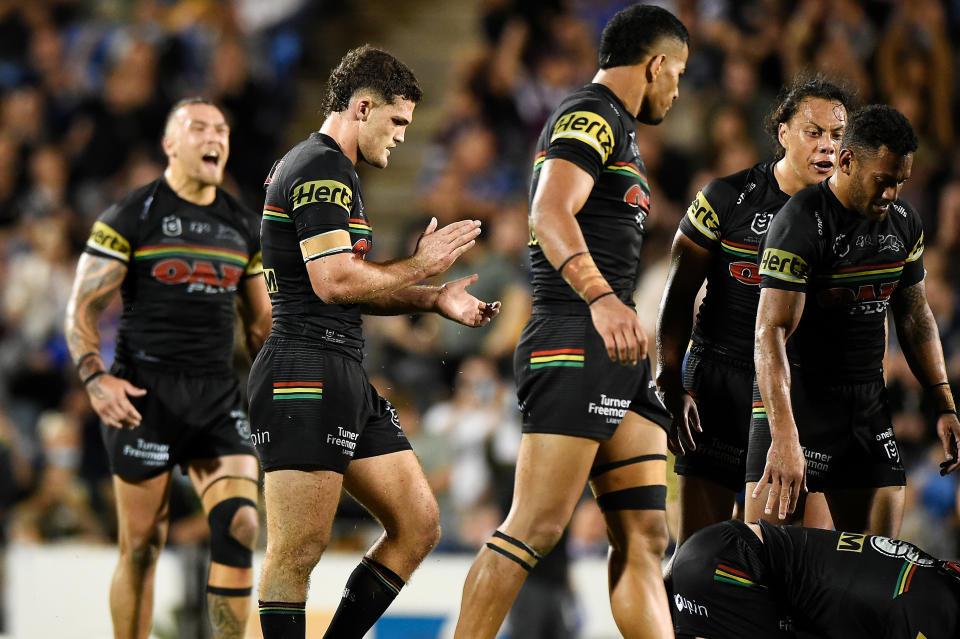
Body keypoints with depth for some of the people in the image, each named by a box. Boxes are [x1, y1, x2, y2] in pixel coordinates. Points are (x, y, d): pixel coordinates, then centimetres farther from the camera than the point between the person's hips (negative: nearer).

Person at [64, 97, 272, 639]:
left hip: (218, 391, 4)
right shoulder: (132, 217, -1)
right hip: (146, 391, -4)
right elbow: (83, 306, -3)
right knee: (142, 544, -1)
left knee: (240, 525, -11)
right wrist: (96, 378, -18)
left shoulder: (244, 226, 14)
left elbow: (260, 320, 22)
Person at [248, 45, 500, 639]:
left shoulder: (330, 170, 23)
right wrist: (421, 265, -7)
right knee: (299, 550, -12)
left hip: (347, 380, 11)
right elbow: (333, 280, -20)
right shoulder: (323, 170, -10)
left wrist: (434, 299, 16)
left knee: (419, 526, 8)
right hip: (308, 373, -11)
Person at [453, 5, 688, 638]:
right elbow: (550, 214, -24)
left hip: (619, 351, 10)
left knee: (644, 537, 2)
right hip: (575, 347, -10)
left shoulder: (617, 128, 26)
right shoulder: (590, 115, -6)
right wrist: (601, 298, -38)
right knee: (537, 527, -15)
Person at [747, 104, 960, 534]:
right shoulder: (801, 224, -16)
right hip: (796, 399, -6)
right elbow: (771, 332, -23)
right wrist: (784, 438, -33)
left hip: (868, 401, 7)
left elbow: (914, 315, 19)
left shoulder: (904, 223, 7)